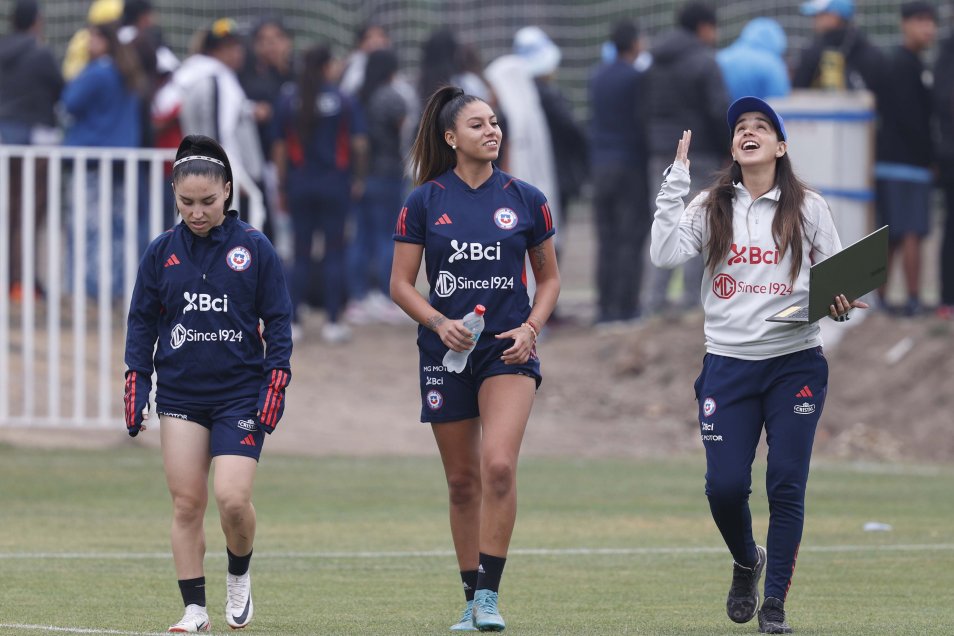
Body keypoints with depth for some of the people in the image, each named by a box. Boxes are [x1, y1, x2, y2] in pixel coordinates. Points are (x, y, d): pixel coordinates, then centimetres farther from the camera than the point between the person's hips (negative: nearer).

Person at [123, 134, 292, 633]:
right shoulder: (161, 252, 5)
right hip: (180, 393, 2)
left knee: (232, 498, -14)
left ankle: (239, 575, 15)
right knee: (186, 502, -2)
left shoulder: (253, 248, -1)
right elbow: (141, 321, 11)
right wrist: (135, 385, 4)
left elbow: (278, 321, 2)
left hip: (240, 394, -2)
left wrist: (275, 384, -4)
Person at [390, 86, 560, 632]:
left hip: (508, 350, -1)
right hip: (447, 353, 1)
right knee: (463, 481, 6)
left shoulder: (525, 199, 3)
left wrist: (531, 328, -4)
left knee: (499, 466, -20)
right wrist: (439, 322, -13)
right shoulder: (425, 202, 1)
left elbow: (549, 277, 12)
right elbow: (401, 284, 3)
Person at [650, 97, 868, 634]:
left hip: (796, 363, -1)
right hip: (728, 363, 1)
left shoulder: (808, 207, 3)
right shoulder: (712, 208, 4)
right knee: (725, 485, -4)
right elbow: (665, 253, -11)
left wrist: (839, 304, -14)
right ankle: (748, 561, 27)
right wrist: (676, 180, -12)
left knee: (787, 486, -4)